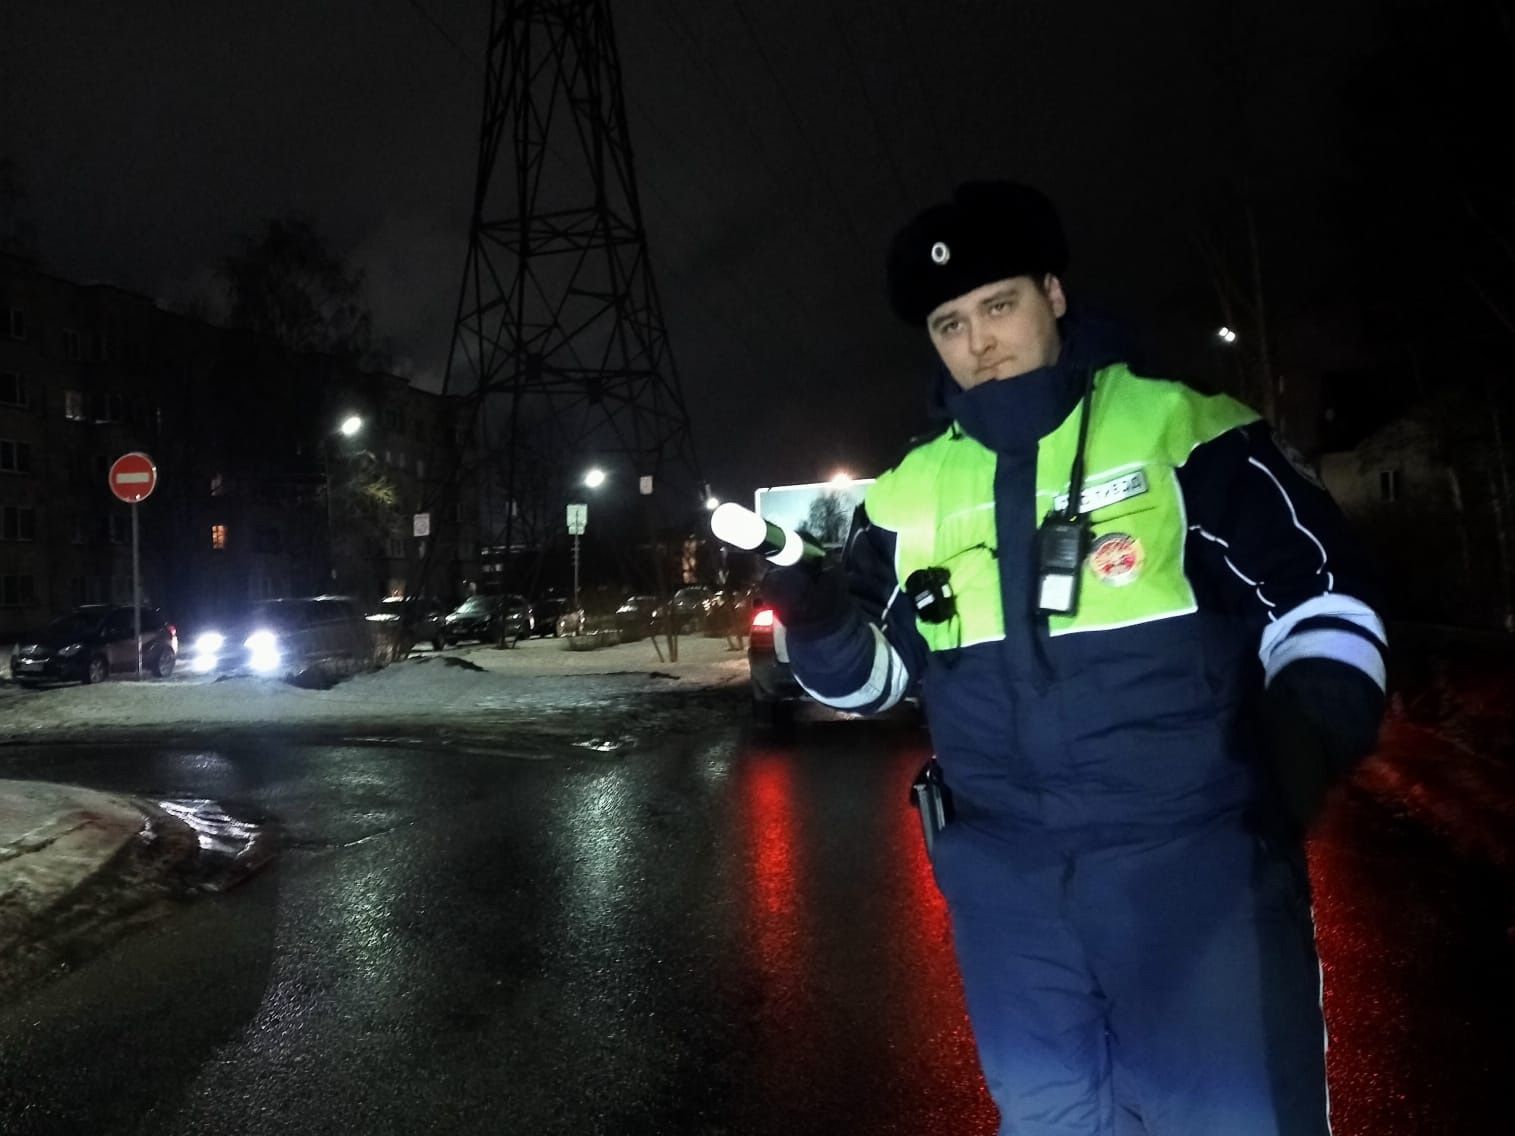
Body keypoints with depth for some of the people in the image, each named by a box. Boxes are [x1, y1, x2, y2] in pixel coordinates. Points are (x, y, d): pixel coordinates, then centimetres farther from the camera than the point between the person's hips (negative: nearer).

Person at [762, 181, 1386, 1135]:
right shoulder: (910, 491, 8)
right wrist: (818, 624, -10)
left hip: (1194, 855, -3)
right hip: (1005, 876, 4)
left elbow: (1321, 592, 0)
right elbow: (872, 674, 12)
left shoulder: (1184, 429, -3)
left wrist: (1306, 735, -17)